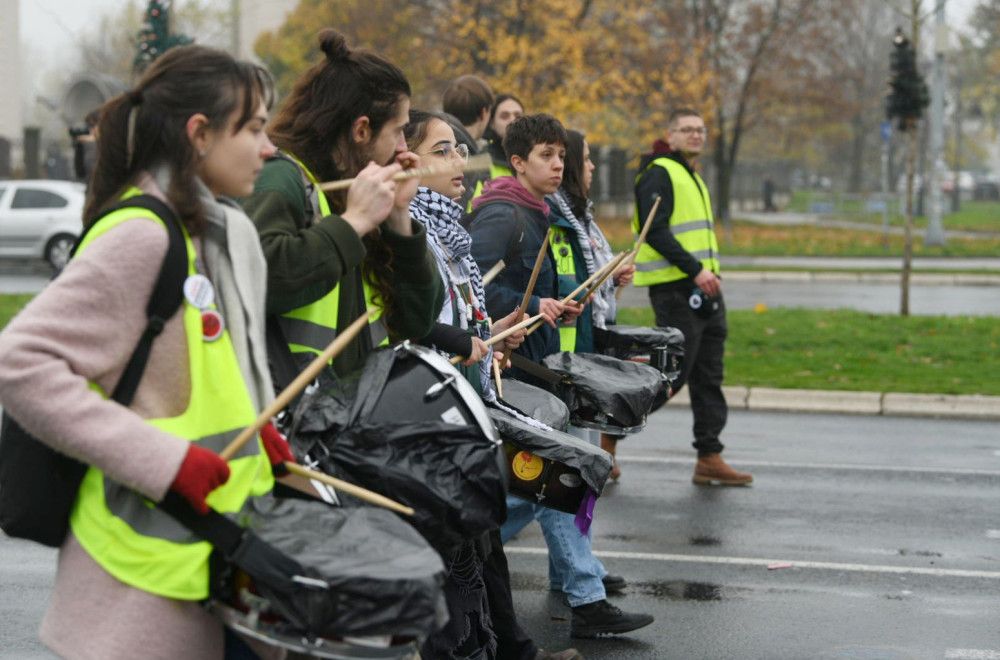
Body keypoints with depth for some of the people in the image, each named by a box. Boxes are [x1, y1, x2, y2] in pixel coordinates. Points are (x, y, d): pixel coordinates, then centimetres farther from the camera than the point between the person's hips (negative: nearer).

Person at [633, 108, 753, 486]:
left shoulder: (693, 178, 22)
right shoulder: (659, 174, -9)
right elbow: (654, 231, -19)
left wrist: (708, 272, 16)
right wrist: (695, 269, -23)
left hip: (703, 288, 10)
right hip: (675, 290, -10)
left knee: (708, 378, 7)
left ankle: (709, 458, 10)